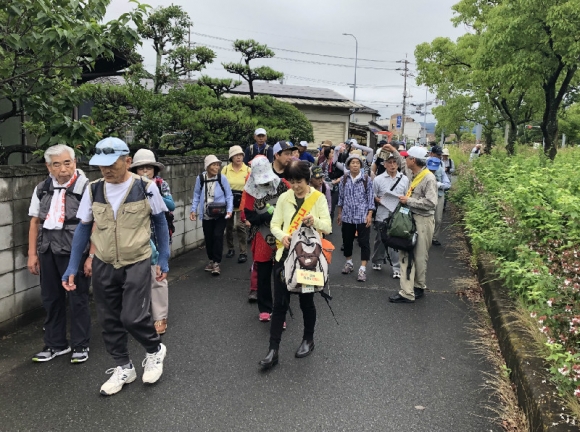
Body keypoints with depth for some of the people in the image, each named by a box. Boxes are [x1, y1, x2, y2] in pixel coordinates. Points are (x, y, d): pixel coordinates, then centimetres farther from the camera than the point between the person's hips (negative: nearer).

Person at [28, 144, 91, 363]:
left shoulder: (86, 187, -9)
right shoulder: (42, 189, 9)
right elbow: (35, 222, 13)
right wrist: (32, 253, 9)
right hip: (47, 251, 6)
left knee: (77, 300, 5)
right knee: (50, 299, 14)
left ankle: (80, 345, 19)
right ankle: (55, 344, 29)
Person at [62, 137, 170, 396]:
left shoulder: (146, 188, -11)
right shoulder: (93, 190, -3)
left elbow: (160, 222, 1)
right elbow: (83, 228, 5)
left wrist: (164, 259, -1)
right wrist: (72, 267, 2)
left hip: (137, 264, -4)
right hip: (103, 266, 4)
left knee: (133, 317, -10)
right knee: (109, 321, 10)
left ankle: (155, 350, 21)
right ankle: (123, 367, 30)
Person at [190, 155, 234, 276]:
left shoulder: (222, 178, -10)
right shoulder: (200, 178, -6)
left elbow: (229, 195, -3)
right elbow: (196, 195, 5)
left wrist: (229, 210, -12)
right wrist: (194, 210, -2)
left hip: (220, 214, -2)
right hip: (206, 214, 2)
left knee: (218, 235, -10)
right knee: (208, 238, 11)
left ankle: (216, 263, 2)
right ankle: (211, 259, 32)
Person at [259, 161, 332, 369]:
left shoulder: (318, 197, -3)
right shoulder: (284, 198, 3)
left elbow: (328, 227, -9)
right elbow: (274, 224, 3)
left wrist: (315, 221, -30)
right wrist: (282, 236, -19)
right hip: (285, 253, 2)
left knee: (306, 301, 11)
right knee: (280, 303, 0)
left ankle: (308, 340, 33)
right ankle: (273, 350, 4)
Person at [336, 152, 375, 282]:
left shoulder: (367, 179, -3)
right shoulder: (344, 179, 4)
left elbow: (370, 198, -3)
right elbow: (341, 197, 11)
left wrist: (369, 215, -9)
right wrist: (339, 213, 12)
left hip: (363, 216, -3)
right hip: (347, 216, 3)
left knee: (364, 242, -3)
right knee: (347, 240, 13)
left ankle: (362, 269, 1)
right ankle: (349, 262, 34)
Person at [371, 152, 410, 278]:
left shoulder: (404, 179, 4)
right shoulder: (378, 179, 1)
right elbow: (372, 196, 6)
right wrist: (378, 200, -10)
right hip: (382, 215, 0)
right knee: (380, 239, 14)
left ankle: (397, 268, 5)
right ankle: (377, 261, 33)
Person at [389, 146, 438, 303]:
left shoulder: (429, 178, -16)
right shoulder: (411, 173, 7)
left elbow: (431, 203, -24)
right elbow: (403, 165, 31)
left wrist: (409, 200, -18)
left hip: (423, 220, -8)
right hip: (410, 217, 8)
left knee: (420, 256, 4)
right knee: (406, 254, 5)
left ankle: (419, 287, 22)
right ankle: (407, 292, 10)